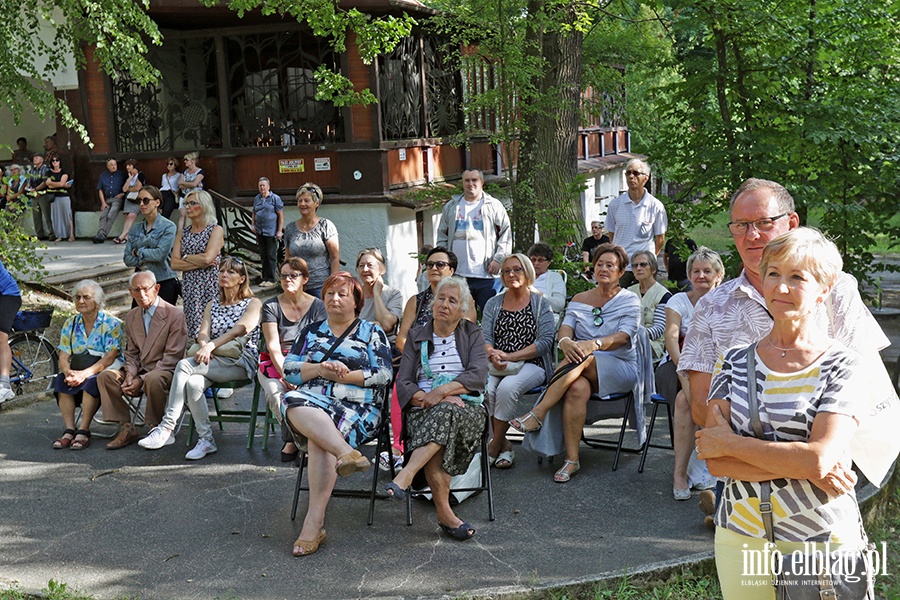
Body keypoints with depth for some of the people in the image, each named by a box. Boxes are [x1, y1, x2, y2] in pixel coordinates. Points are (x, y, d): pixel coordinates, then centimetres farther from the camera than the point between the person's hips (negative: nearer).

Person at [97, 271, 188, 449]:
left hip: (165, 371, -6)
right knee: (105, 376, -14)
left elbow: (173, 356, -14)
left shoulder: (175, 314, -10)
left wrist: (142, 379, -20)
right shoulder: (131, 316, 12)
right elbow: (131, 353, 15)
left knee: (153, 380, -38)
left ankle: (155, 429, -18)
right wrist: (130, 374, -8)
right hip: (140, 370, 7)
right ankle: (126, 429, -10)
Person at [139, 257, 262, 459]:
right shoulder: (213, 305, 24)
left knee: (185, 365, -29)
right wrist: (204, 345, -16)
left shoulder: (253, 304, 6)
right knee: (193, 383, -32)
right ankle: (205, 439, -25)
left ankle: (167, 429, -30)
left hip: (241, 363, -5)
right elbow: (203, 332, 9)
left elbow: (238, 330, -11)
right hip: (213, 360, 5)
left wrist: (211, 346, -25)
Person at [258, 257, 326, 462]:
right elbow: (273, 347, -5)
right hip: (274, 363, 1)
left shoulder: (318, 307, 5)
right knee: (275, 391, -32)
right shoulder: (271, 306, 4)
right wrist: (285, 374, -20)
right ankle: (297, 440, -19)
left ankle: (291, 440, -21)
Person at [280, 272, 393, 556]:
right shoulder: (311, 331, 24)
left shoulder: (372, 332, 15)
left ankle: (314, 522, -39)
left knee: (319, 437, -34)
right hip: (313, 400, 3)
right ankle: (347, 452, -55)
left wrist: (345, 376, -9)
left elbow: (384, 375, 3)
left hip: (357, 407, -3)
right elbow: (289, 368, 13)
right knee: (293, 403, -36)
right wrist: (319, 369, -6)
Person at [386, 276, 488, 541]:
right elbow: (403, 383, 6)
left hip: (466, 408, 0)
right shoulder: (416, 337, 17)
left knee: (446, 412, -37)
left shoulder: (472, 334, 15)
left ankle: (406, 474, -47)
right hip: (424, 410, 0)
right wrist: (427, 398, -14)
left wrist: (442, 391, -16)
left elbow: (478, 375, -2)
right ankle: (445, 514, -37)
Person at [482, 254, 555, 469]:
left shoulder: (541, 303, 5)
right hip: (498, 366, 3)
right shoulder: (493, 304, 16)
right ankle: (504, 445, -11)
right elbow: (484, 338, 6)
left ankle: (494, 447, -16)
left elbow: (546, 341, -6)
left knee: (507, 387, -34)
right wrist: (492, 355, -19)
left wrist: (510, 356, -15)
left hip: (531, 365, -3)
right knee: (484, 389, -30)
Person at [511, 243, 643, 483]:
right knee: (577, 388, -34)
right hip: (584, 369, 2)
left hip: (621, 368, -2)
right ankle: (572, 460, -33)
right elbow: (565, 328, 0)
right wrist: (566, 341, -26)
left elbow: (623, 337, -11)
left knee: (582, 357, -34)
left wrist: (594, 344, -31)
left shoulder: (630, 301, 5)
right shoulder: (580, 300, 16)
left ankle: (538, 414, -35)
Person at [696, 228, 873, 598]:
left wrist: (730, 443, -12)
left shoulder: (843, 366, -8)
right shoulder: (734, 361, 2)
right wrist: (799, 467, -18)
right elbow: (715, 462, -7)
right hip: (741, 537, 3)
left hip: (824, 540, -2)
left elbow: (819, 459, -20)